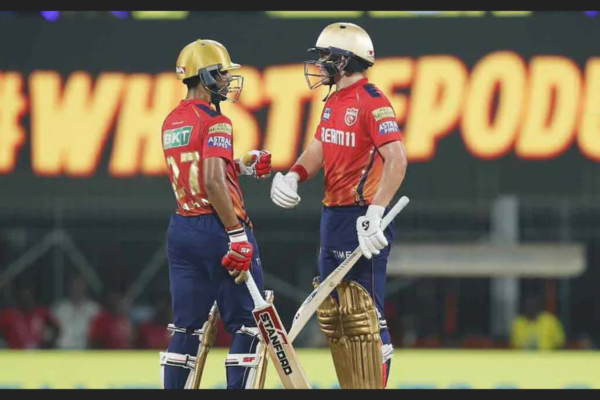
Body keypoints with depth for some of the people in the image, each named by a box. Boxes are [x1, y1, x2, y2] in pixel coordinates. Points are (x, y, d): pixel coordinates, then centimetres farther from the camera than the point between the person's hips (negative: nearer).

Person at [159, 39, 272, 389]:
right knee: (247, 326, 0)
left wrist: (244, 165, 18)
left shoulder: (172, 123, 12)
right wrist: (238, 236, -21)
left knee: (187, 327, 12)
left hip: (181, 229, 8)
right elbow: (213, 182, -22)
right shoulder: (215, 122, -13)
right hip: (216, 229, -8)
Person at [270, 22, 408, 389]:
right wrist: (293, 177, -4)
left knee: (364, 315, -10)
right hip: (334, 216, 10)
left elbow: (396, 159, -25)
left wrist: (375, 213, -30)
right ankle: (350, 389, 22)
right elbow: (320, 149, 17)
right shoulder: (334, 101, 14)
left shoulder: (372, 102, -16)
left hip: (362, 219, -10)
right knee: (333, 314, 14)